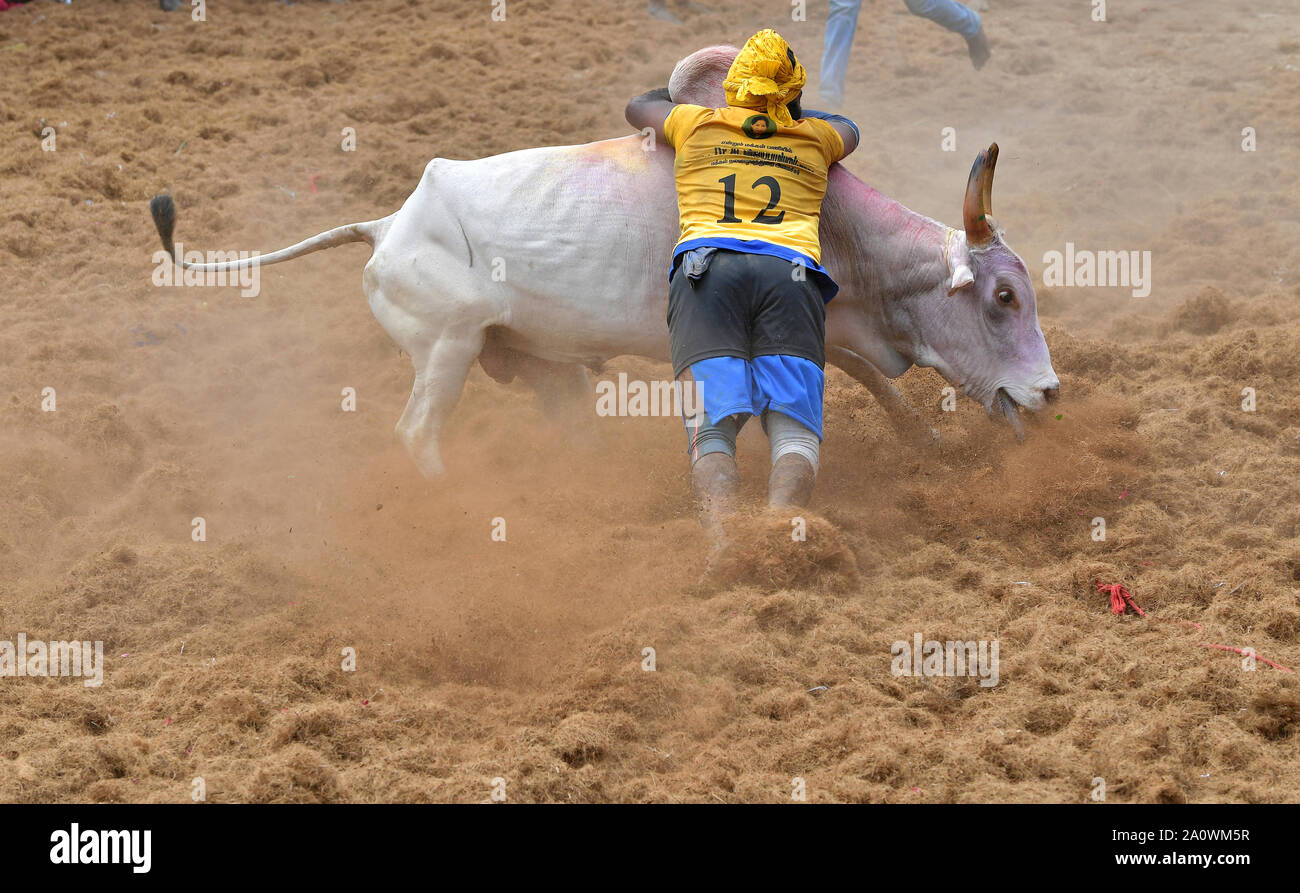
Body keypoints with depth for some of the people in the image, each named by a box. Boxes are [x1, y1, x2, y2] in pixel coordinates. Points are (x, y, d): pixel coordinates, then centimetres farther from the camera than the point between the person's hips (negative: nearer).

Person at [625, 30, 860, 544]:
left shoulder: (697, 125, 26)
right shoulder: (813, 137, 28)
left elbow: (637, 108, 49)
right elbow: (848, 132, 54)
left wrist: (678, 88, 68)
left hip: (706, 268, 0)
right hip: (790, 272, 0)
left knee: (712, 433, -12)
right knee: (794, 430, -11)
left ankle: (725, 551, -39)